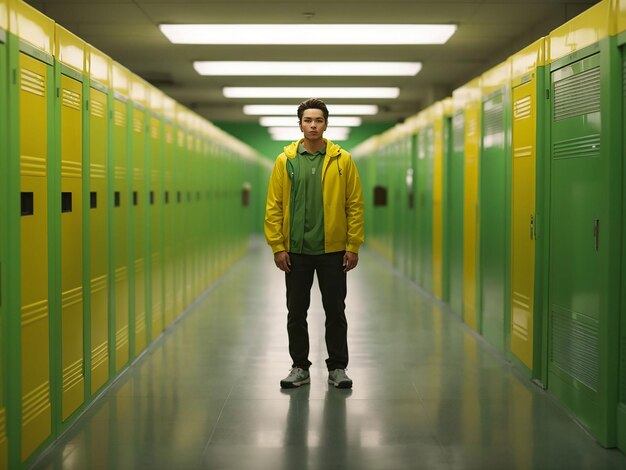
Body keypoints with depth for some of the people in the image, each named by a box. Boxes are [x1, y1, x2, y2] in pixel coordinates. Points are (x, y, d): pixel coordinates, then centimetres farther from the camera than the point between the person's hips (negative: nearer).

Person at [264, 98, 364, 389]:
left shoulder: (343, 160, -1)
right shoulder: (285, 161, 0)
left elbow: (355, 205, -1)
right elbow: (274, 206, -1)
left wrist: (353, 246, -6)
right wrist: (277, 247, -6)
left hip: (333, 250, -1)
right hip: (296, 250, 1)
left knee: (335, 311, 7)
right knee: (296, 312, 8)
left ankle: (337, 368, 18)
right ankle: (300, 367, 21)